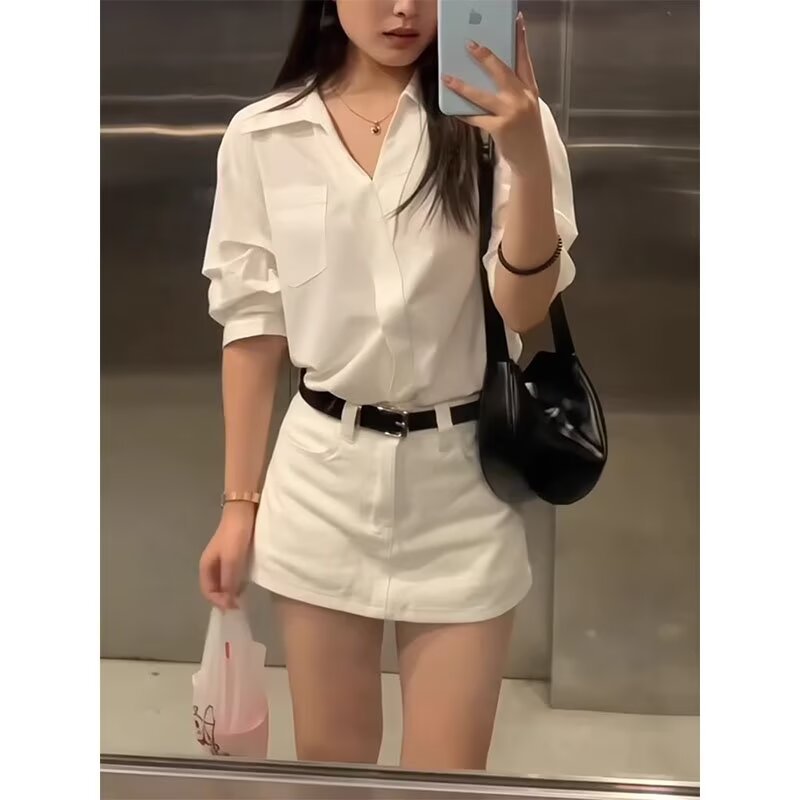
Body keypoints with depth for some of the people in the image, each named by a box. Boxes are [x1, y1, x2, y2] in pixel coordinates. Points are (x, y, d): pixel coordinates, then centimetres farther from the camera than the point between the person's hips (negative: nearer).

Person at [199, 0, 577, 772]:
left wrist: (528, 160, -27)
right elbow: (253, 325, 4)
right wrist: (239, 502, 5)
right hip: (322, 478, 1)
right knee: (328, 762, 15)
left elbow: (523, 309, -10)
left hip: (460, 480, -1)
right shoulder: (262, 138, -1)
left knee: (447, 780, 9)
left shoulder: (495, 119, -5)